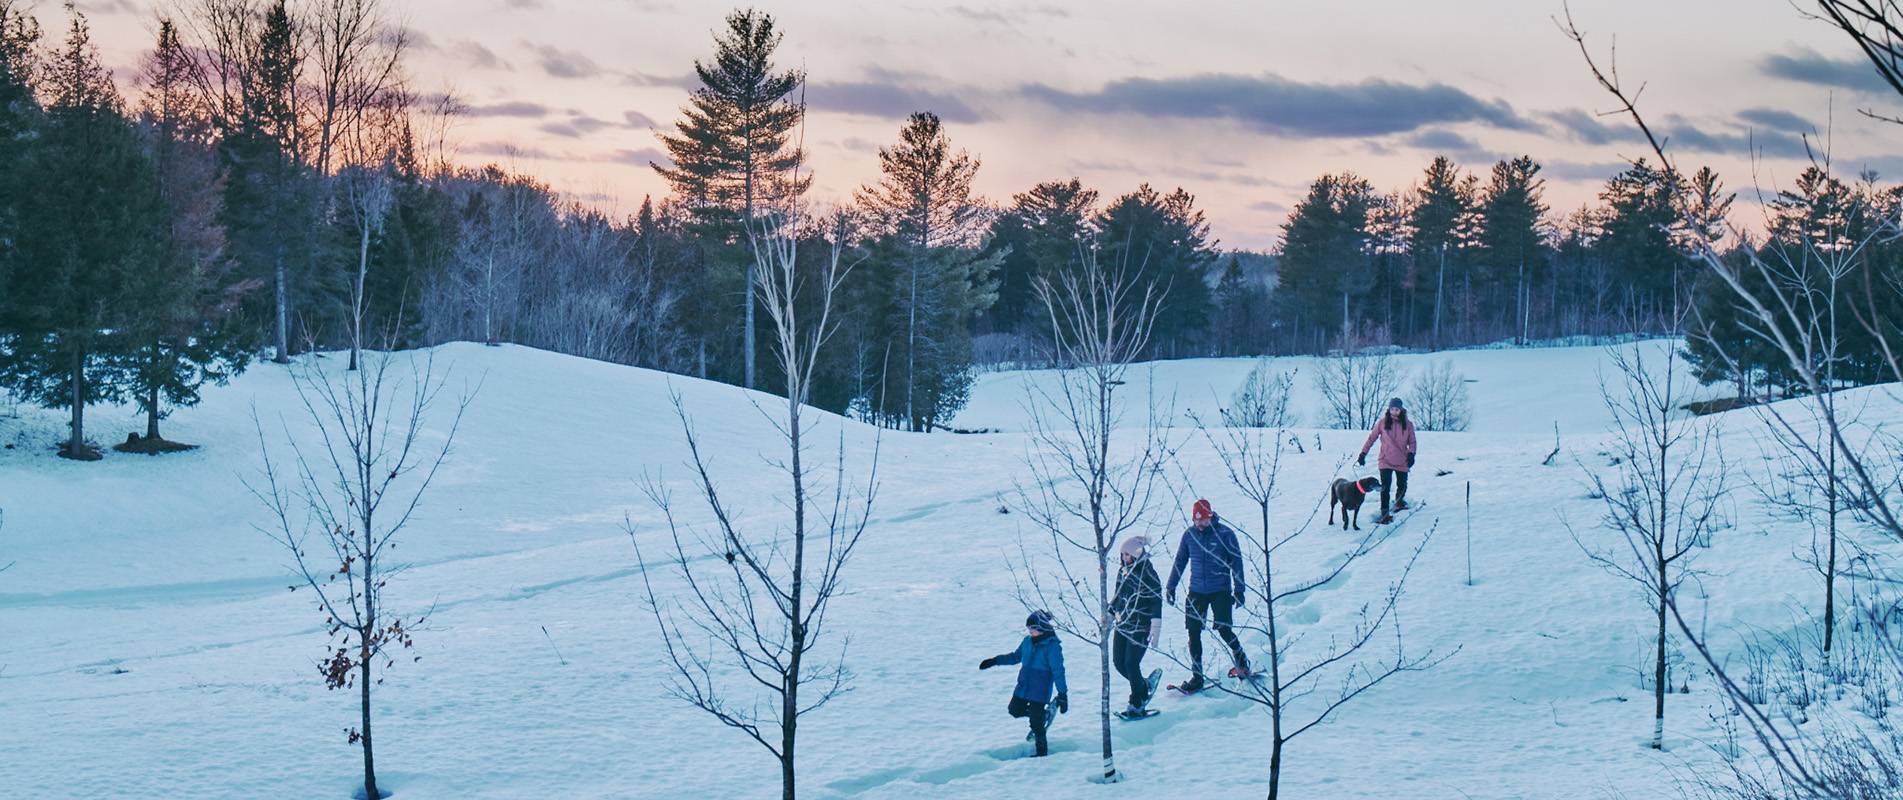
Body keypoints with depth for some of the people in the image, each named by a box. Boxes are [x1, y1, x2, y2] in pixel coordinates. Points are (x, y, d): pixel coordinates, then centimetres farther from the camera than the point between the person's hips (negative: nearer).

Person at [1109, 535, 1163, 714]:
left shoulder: (1148, 574, -13)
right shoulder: (1122, 571, 9)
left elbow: (1157, 602, -14)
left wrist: (1155, 630, -20)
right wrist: (1108, 618, 23)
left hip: (1141, 627, -7)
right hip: (1122, 625, 7)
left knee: (1131, 663, -11)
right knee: (1118, 662, 5)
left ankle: (1137, 703, 2)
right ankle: (1145, 685, 28)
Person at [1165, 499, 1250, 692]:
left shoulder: (1224, 534, -6)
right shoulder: (1189, 535, 3)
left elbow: (1236, 562, -2)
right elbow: (1180, 561, 14)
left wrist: (1239, 589, -5)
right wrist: (1171, 586, 14)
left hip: (1221, 591, -3)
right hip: (1196, 591, 4)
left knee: (1223, 629, -7)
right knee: (1194, 633, -1)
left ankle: (1243, 665, 18)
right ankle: (1197, 677, 6)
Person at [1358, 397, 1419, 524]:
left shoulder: (1407, 425, -1)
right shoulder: (1382, 423, -4)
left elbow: (1412, 442, 6)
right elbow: (1371, 438, 1)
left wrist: (1411, 454, -11)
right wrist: (1363, 454, -2)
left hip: (1402, 462, 2)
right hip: (1386, 461, -2)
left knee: (1402, 486, 16)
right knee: (1385, 487, -12)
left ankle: (1399, 501, 47)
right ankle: (1385, 514, -9)